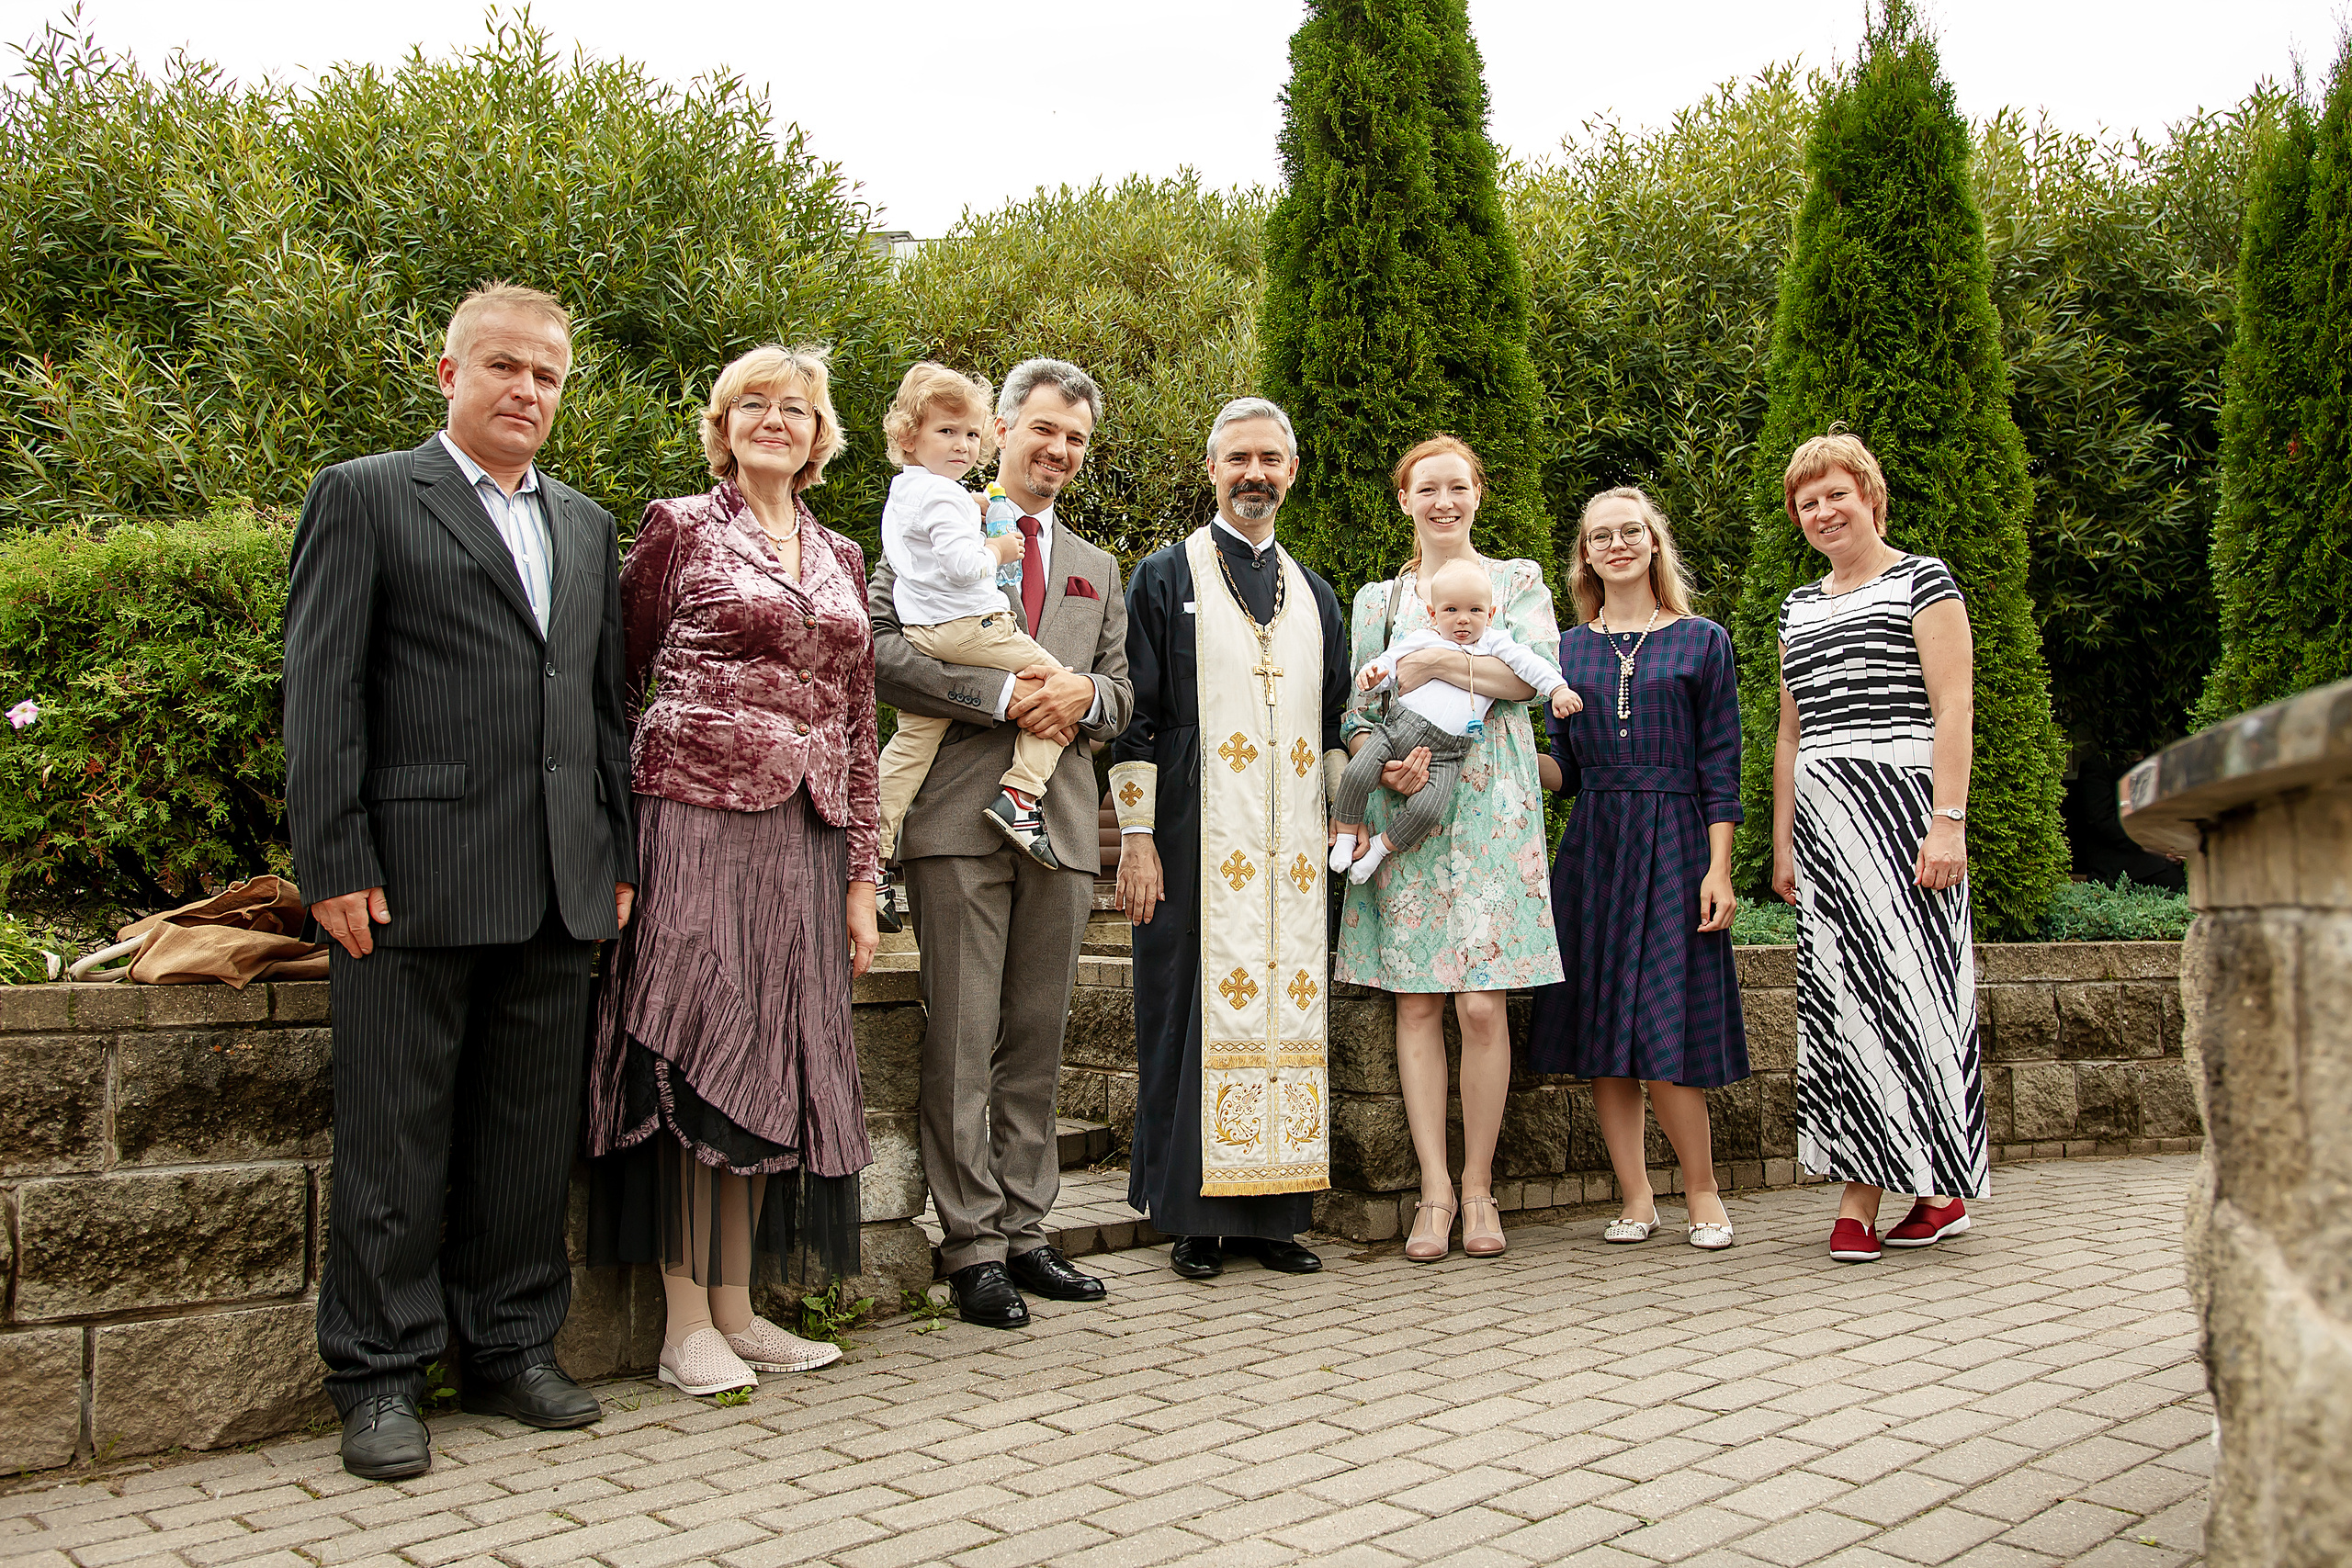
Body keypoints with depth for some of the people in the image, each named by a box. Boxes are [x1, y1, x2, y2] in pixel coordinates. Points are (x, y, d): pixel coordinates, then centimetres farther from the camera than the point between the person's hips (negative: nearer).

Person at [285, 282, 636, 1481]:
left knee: (533, 1134, 10)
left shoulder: (587, 524, 19)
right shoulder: (363, 496, 3)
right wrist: (334, 866, -11)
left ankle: (510, 1348, 23)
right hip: (411, 879, -5)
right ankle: (379, 1379, 13)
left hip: (561, 885, 5)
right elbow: (320, 693, -4)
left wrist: (620, 857, 11)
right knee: (395, 1144, 2)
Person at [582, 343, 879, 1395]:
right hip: (699, 822, -5)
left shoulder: (840, 557, 17)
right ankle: (686, 1323, 4)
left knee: (770, 1062, 7)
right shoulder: (679, 529, 4)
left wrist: (862, 874, 10)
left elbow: (856, 721, 15)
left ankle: (737, 1307, 15)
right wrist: (615, 842, -2)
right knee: (692, 1057, -4)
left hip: (805, 838, 5)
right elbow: (617, 682, 5)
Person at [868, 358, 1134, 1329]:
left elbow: (1122, 694, 20)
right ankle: (973, 1246, 4)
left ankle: (1025, 1232, 17)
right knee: (962, 1041, -4)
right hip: (961, 816, -5)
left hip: (1062, 820, 5)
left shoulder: (1096, 571, 24)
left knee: (1037, 1040, 9)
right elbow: (885, 651, -6)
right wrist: (1006, 696, -14)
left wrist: (1085, 693, -4)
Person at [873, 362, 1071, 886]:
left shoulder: (900, 495, 18)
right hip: (968, 625, -10)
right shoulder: (944, 495, -12)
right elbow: (962, 565, -23)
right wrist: (997, 551, -5)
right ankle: (1019, 795, -9)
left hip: (919, 632, 10)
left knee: (911, 741, 10)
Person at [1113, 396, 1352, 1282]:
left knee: (1288, 1006, 3)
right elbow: (1135, 716, -2)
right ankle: (1196, 1217, 4)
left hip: (1293, 852, 4)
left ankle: (1273, 1213, 11)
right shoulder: (1165, 579, 5)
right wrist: (1136, 837, -9)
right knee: (1196, 1011, -4)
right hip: (1199, 844, -4)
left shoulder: (1315, 596, 18)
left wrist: (1347, 820, 9)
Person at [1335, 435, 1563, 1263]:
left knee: (1481, 1003, -7)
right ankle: (1435, 1189, 3)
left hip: (1489, 806, -2)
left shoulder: (1519, 581, 12)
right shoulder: (1377, 598, 17)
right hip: (1403, 807, 2)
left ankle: (1478, 1186, 4)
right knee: (1416, 1002, -2)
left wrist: (1430, 663, -11)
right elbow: (1353, 711, 10)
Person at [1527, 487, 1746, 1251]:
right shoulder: (1567, 649, 12)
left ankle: (1703, 1192, 10)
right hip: (1592, 849, 3)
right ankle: (1636, 1197, 10)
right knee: (1601, 1023, 0)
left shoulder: (1702, 641, 6)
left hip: (1673, 846, -3)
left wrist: (1718, 869, -6)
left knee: (1663, 1026, -8)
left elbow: (1720, 765, 1)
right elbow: (1563, 768, 12)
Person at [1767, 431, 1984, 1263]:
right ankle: (1860, 1199, 1)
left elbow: (1954, 708, -5)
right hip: (1820, 823, 5)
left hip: (1900, 809, -5)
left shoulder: (1923, 581, 3)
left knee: (1907, 981, -8)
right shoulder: (1800, 607, 20)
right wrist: (1782, 842, 15)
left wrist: (1948, 821, -15)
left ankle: (1941, 1184, 4)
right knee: (1841, 997, 0)